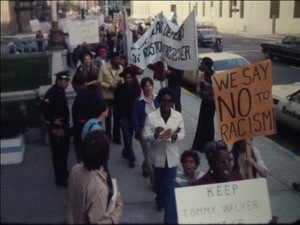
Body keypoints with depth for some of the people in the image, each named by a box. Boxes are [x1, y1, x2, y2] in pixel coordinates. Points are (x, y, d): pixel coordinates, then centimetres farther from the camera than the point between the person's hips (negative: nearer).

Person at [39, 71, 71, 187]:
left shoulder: (61, 91, 4)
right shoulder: (52, 92, -22)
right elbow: (42, 108, -30)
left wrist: (66, 123, 10)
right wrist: (53, 120, -23)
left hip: (64, 126, 9)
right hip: (56, 127, -9)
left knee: (64, 150, 21)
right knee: (57, 152, 2)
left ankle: (64, 172, 39)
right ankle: (60, 178, 14)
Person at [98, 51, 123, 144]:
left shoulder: (121, 68, -5)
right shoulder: (103, 68, -11)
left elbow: (123, 79, 3)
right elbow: (100, 81, -9)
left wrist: (121, 82, -19)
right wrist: (109, 86, -20)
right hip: (107, 96, -1)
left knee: (117, 116, 8)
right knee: (108, 116, 14)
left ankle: (116, 137, 20)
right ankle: (108, 136, 29)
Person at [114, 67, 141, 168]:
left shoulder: (137, 88, -6)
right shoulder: (119, 89, -9)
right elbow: (117, 104, -6)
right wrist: (119, 117, -8)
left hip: (133, 115, 2)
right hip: (124, 116, -2)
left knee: (130, 135, 11)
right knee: (127, 136, -4)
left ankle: (125, 152, 33)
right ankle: (131, 158, 0)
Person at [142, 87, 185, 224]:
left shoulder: (178, 116, -7)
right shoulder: (151, 116, -11)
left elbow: (182, 134, -2)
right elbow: (145, 136, -11)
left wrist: (175, 136, -25)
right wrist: (155, 135, -32)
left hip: (171, 156, 0)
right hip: (158, 155, 1)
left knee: (170, 186, -1)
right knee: (159, 182, 22)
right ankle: (160, 201, 52)